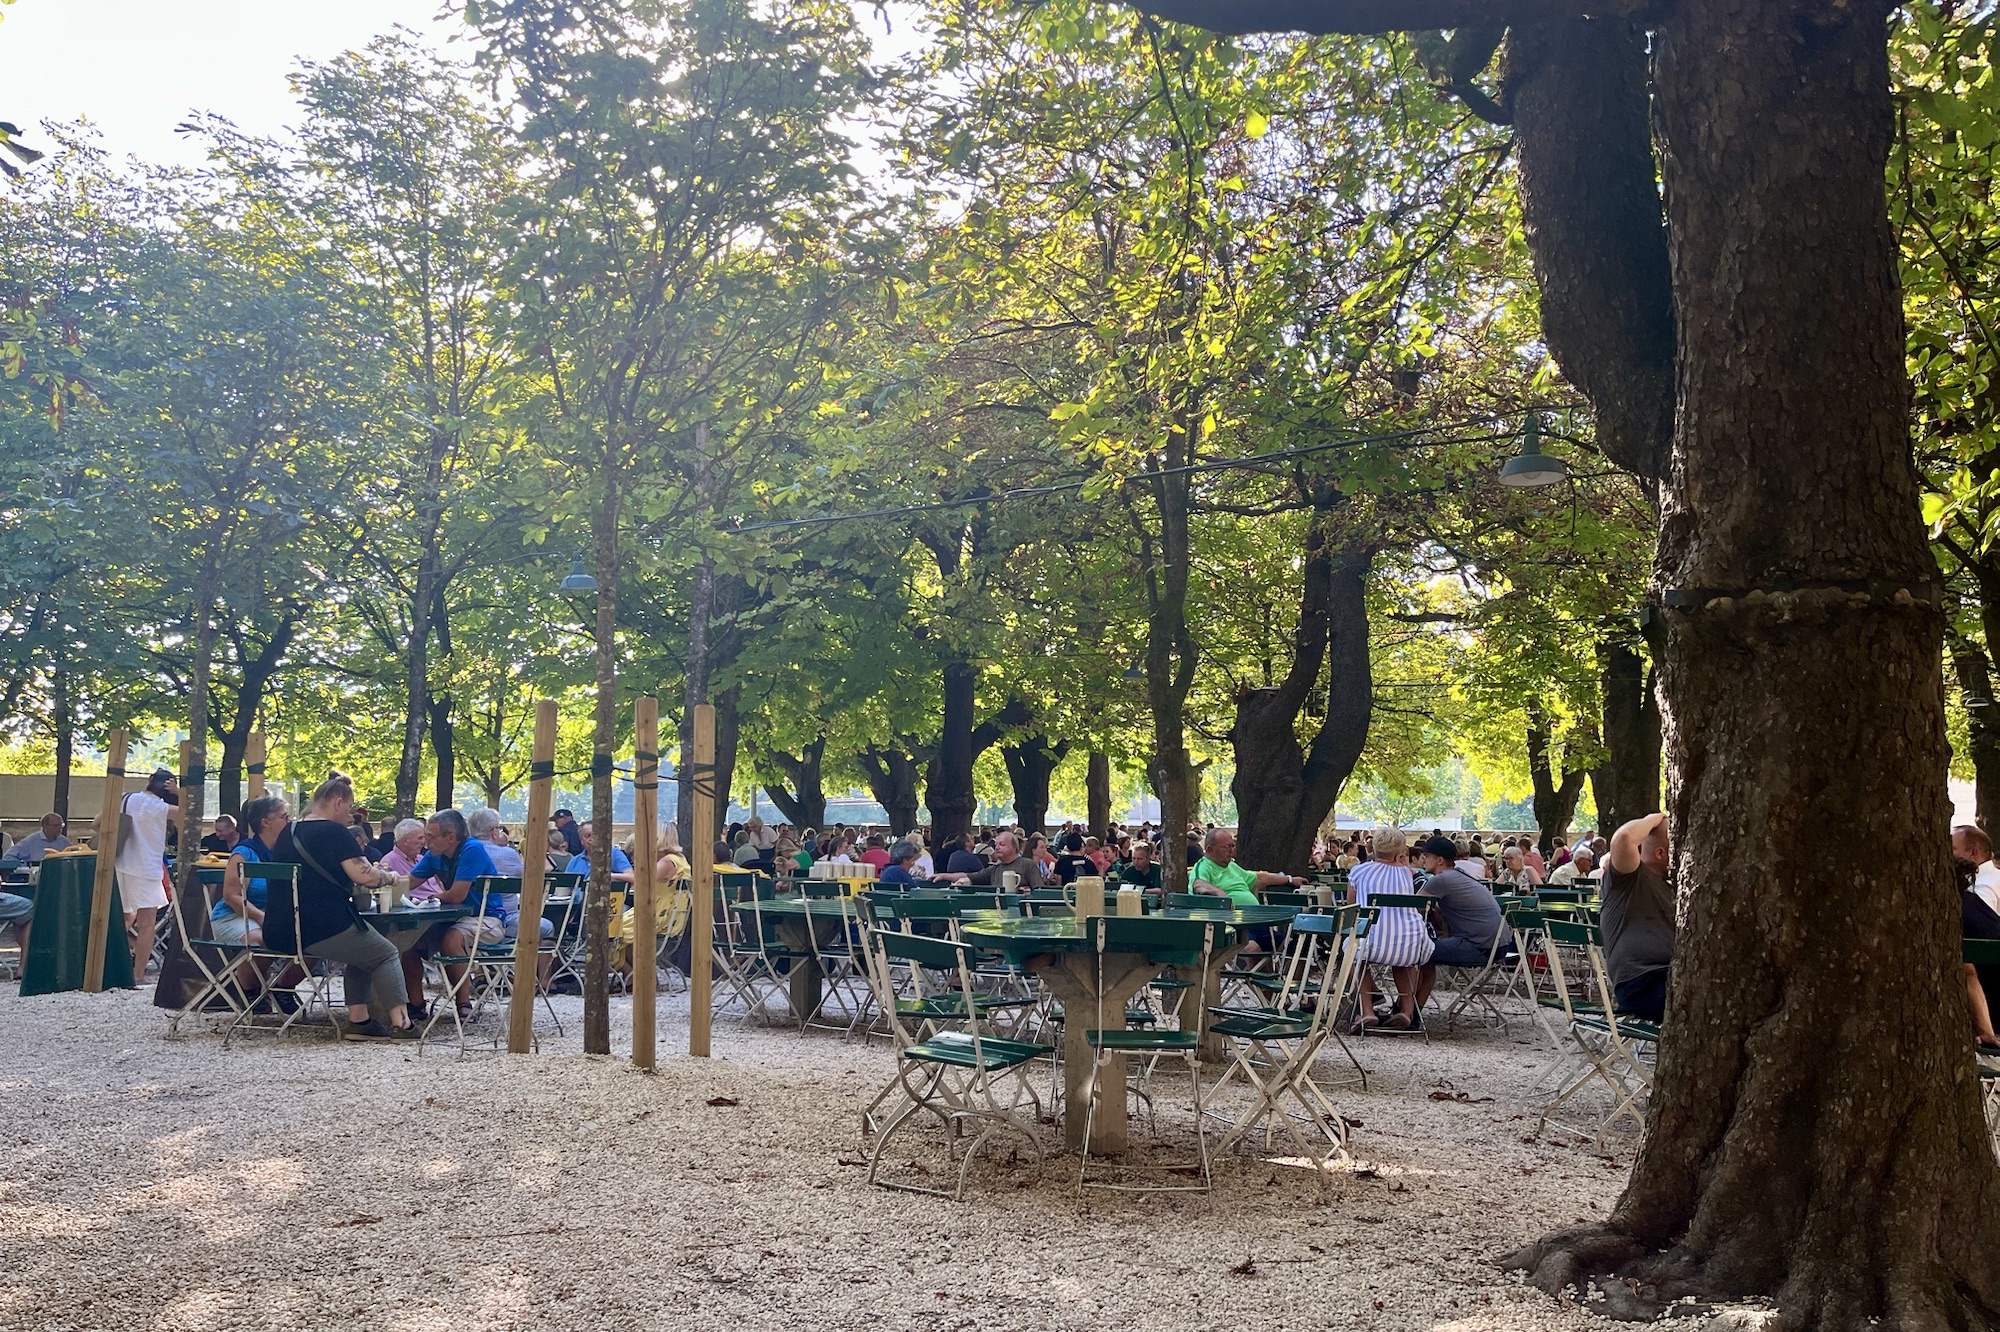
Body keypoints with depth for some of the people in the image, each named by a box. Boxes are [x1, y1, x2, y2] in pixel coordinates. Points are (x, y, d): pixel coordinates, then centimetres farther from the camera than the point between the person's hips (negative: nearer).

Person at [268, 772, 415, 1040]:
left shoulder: (288, 832, 15)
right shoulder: (333, 832, -11)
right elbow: (365, 876, -18)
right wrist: (388, 878, 1)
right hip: (321, 930, -8)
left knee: (363, 954, 25)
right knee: (385, 954, 11)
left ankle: (359, 1020, 14)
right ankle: (400, 1022, -1)